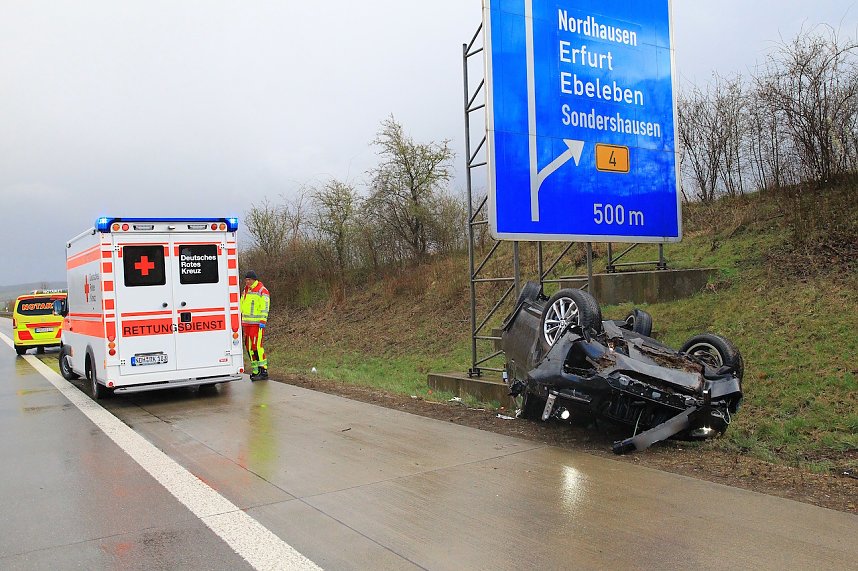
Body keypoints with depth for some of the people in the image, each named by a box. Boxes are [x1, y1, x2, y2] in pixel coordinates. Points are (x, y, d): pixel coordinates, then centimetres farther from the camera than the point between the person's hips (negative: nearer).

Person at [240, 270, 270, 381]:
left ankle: (263, 370, -8)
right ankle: (255, 370, 16)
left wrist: (263, 322, -18)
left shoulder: (262, 291, -7)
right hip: (246, 323, 8)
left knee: (257, 346, -13)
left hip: (257, 323, -8)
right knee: (249, 346, 8)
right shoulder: (245, 291, 18)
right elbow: (242, 306, 25)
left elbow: (265, 308, -12)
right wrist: (241, 321, 21)